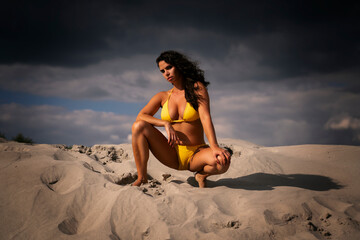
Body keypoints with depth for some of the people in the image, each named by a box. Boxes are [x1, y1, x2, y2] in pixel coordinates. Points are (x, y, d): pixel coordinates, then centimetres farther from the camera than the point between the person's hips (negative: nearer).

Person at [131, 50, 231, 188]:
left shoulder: (197, 88, -1)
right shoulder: (163, 97, 8)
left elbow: (205, 117, -15)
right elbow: (141, 116, -2)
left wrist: (214, 147, -29)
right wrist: (166, 124, -18)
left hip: (196, 155, -3)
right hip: (173, 155, 3)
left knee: (223, 161, -35)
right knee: (139, 126, -17)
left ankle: (201, 175, 1)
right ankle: (142, 179, -12)